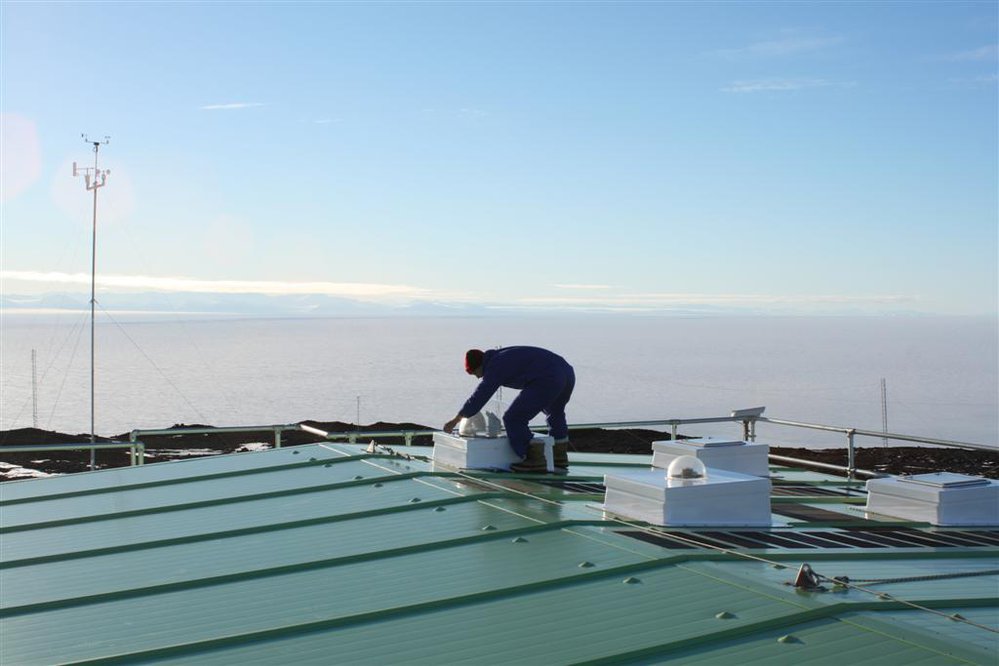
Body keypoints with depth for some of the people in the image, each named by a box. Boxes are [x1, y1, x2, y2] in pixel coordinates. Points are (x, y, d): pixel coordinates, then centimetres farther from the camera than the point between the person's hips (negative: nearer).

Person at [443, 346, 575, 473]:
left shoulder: (494, 368, -1)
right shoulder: (502, 355, 25)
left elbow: (478, 398, 0)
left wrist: (455, 420, 9)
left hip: (547, 381, -10)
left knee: (513, 419, -3)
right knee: (555, 412, 35)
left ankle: (535, 461, -3)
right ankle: (560, 459, 38)